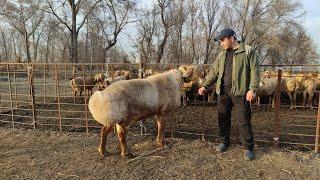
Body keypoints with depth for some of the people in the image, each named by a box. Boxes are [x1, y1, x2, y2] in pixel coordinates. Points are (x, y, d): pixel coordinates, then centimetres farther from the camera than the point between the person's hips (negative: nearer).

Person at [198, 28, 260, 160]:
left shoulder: (248, 51, -1)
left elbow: (254, 71, -6)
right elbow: (214, 72, 16)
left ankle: (248, 148, 12)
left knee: (243, 121, -1)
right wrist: (205, 86, 7)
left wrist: (252, 89, -14)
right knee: (223, 118, 11)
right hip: (223, 92, 6)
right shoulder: (221, 55, 16)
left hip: (240, 92, -5)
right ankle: (224, 142, 27)